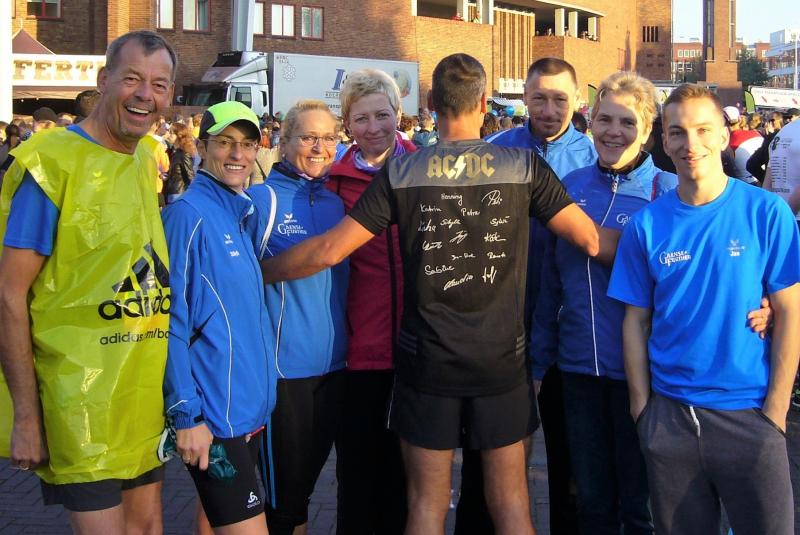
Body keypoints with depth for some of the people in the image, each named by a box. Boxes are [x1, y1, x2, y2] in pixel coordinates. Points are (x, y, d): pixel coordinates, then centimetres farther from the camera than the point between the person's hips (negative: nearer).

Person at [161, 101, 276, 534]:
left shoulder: (241, 212, 11)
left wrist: (260, 396, 17)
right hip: (213, 413, -8)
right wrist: (186, 415, -18)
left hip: (249, 405, 8)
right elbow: (172, 320, -16)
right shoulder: (189, 213, -13)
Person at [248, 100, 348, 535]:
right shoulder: (262, 200, -9)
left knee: (307, 478, 17)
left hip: (332, 364, 6)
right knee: (286, 489, 5)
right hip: (285, 367, -5)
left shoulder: (336, 203, 8)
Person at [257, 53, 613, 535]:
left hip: (427, 360, 0)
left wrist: (253, 273, 8)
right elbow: (593, 240, -4)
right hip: (502, 359, 0)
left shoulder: (401, 173, -6)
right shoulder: (525, 167, -6)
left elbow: (329, 250, -7)